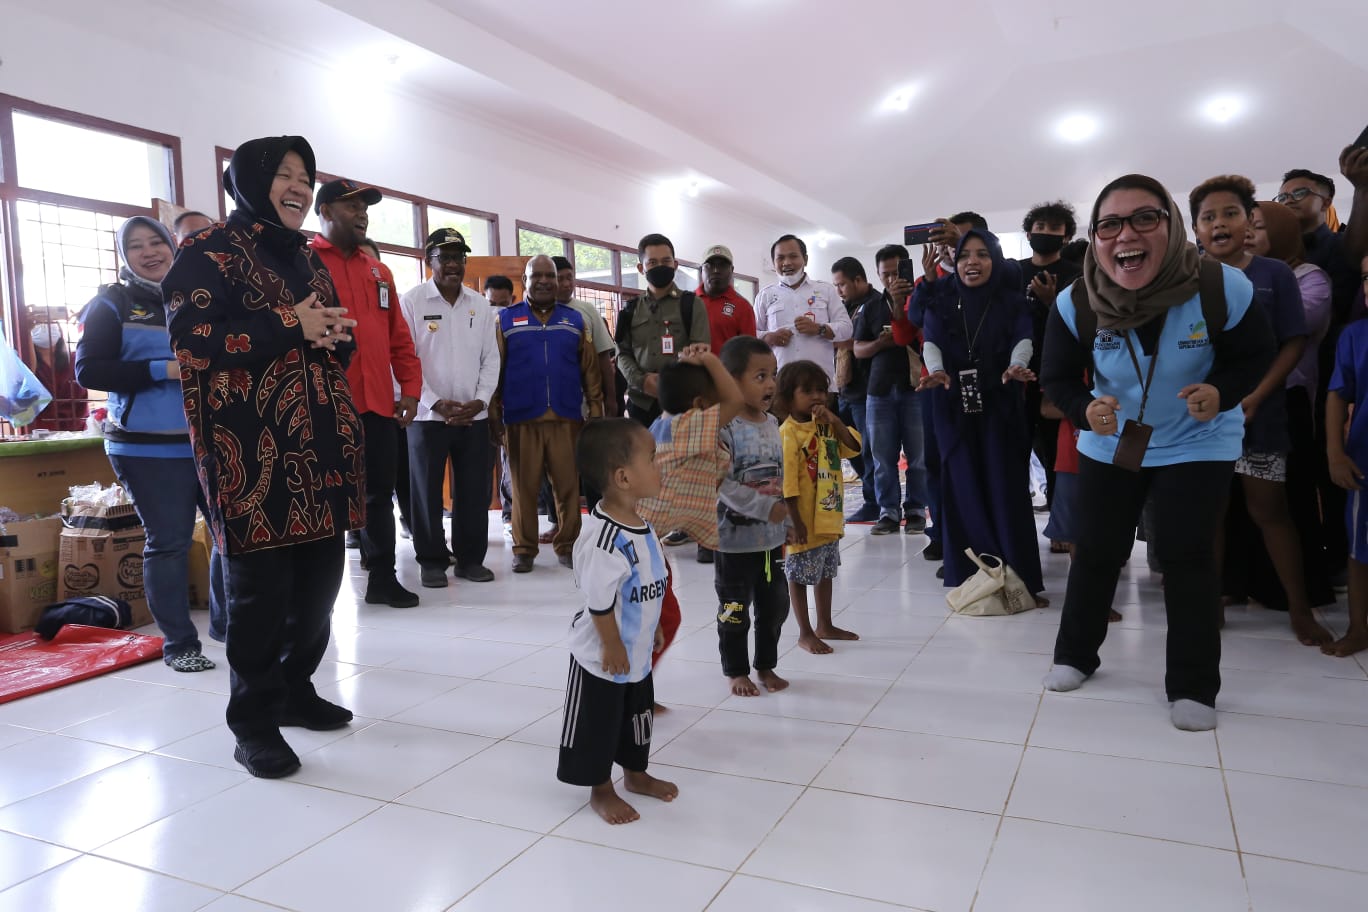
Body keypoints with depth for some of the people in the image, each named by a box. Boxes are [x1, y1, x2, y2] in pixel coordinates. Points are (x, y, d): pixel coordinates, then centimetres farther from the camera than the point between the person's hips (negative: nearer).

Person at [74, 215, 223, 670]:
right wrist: (165, 369, -17)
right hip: (148, 446, -4)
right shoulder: (112, 304, 1)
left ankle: (227, 622, 24)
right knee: (168, 541, 0)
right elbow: (89, 370, -9)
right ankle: (178, 642, 13)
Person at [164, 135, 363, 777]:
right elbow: (189, 337, -15)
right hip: (253, 451, -7)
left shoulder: (307, 259, 19)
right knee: (260, 584, -2)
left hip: (320, 444, 7)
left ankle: (295, 689, 28)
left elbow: (336, 343, 24)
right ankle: (253, 723, 12)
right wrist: (289, 325, -16)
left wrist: (335, 335, 0)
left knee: (319, 575, 10)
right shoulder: (210, 252, -2)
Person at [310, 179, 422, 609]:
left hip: (378, 405, 5)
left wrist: (409, 387, 8)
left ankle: (382, 579, 19)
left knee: (379, 494, 9)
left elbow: (398, 336, 17)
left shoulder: (379, 271, 18)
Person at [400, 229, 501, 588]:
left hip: (474, 415, 3)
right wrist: (434, 403, -14)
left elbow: (491, 358, 8)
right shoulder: (411, 301, -2)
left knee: (474, 490, 6)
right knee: (427, 491, 3)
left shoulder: (480, 305, 9)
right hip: (428, 415, -3)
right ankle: (432, 561, 15)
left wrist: (480, 400, -6)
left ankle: (471, 558, 18)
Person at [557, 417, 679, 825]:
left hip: (637, 651, 9)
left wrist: (652, 627, 19)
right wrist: (613, 648, -18)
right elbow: (599, 603, -27)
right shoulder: (605, 538, -32)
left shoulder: (638, 522, -1)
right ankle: (601, 790, 30)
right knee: (599, 723, 11)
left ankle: (636, 773, 45)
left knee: (638, 714, 25)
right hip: (603, 657, -9)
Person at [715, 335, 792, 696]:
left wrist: (785, 520, 13)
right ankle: (736, 671, 26)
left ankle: (766, 666, 34)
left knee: (775, 604, 15)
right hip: (735, 536, -7)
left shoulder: (772, 423, 6)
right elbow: (722, 483, -24)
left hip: (772, 535, 7)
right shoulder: (724, 427, -18)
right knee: (735, 609, 8)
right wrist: (765, 508, -24)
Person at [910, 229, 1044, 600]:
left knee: (1007, 489, -3)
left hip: (1001, 406, -1)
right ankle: (971, 576, 8)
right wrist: (937, 371, -28)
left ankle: (1020, 578, 2)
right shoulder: (940, 298, 5)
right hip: (954, 406, 1)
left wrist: (1016, 366, -32)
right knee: (963, 489, 2)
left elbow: (1023, 338, -10)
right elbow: (931, 341, -6)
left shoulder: (1012, 300, 4)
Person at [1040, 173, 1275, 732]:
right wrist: (1086, 411, -31)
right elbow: (1058, 379, -9)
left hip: (1198, 445, -1)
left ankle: (1194, 686, 12)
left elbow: (1255, 355, -7)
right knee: (1096, 551, 7)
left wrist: (1220, 393, -28)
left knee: (1186, 556, -5)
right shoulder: (1075, 304, -20)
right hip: (1109, 444, 2)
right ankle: (1075, 654, 28)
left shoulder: (1222, 288, -23)